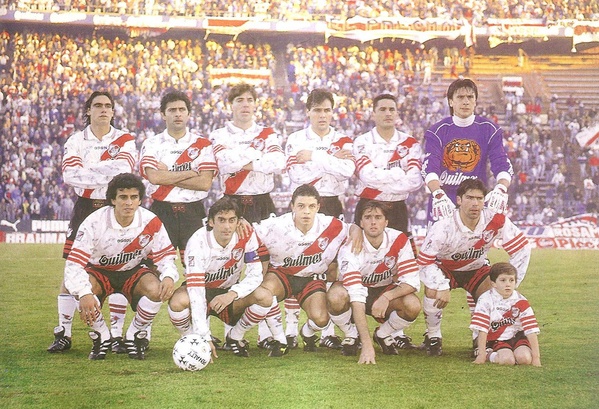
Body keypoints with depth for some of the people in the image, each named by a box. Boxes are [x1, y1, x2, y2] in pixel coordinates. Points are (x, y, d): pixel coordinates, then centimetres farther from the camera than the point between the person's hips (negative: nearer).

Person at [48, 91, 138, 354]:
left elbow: (122, 170, -17)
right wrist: (105, 173, -15)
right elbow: (69, 175, -9)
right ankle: (63, 334, 5)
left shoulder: (124, 140, 2)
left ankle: (117, 335, 5)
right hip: (84, 208, 1)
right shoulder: (76, 140, 7)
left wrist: (85, 171, -16)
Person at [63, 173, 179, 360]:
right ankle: (102, 337, -8)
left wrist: (169, 277, -31)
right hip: (99, 271, -1)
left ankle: (134, 336, -3)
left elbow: (165, 256, -7)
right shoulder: (94, 223, -26)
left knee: (156, 289, -31)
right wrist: (84, 293, -48)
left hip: (134, 271, 1)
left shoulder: (151, 222, -20)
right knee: (80, 288, -35)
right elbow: (73, 264, -30)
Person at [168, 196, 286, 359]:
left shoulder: (247, 236, -18)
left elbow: (255, 275, -17)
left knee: (264, 296, -26)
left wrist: (233, 294, -39)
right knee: (178, 301, -37)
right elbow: (195, 287, -36)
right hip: (202, 292, -3)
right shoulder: (198, 242, -28)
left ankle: (235, 338, 0)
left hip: (229, 292, 3)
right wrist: (204, 337, -45)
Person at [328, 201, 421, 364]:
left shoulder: (399, 240, -19)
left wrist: (387, 297, -41)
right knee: (336, 296, -37)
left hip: (385, 291, 2)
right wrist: (367, 346, -46)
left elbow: (412, 282, -19)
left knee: (413, 305, -29)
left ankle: (383, 334, 3)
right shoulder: (350, 248, -29)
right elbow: (356, 296, -38)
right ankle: (351, 335, -4)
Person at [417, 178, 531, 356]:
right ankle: (433, 336, -4)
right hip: (444, 268, -2)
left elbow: (521, 249, -17)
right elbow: (424, 261, -27)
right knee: (434, 292, -31)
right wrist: (442, 287, -36)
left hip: (477, 268, 3)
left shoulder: (496, 222, -26)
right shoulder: (443, 227, -33)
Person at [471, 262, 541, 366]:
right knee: (507, 360, -29)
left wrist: (536, 357, -15)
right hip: (497, 340, -2)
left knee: (525, 358, -26)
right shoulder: (486, 300, -12)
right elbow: (482, 329, -12)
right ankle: (489, 355, 2)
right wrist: (482, 354, -15)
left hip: (517, 337, 2)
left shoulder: (521, 302, -6)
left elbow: (531, 330, -9)